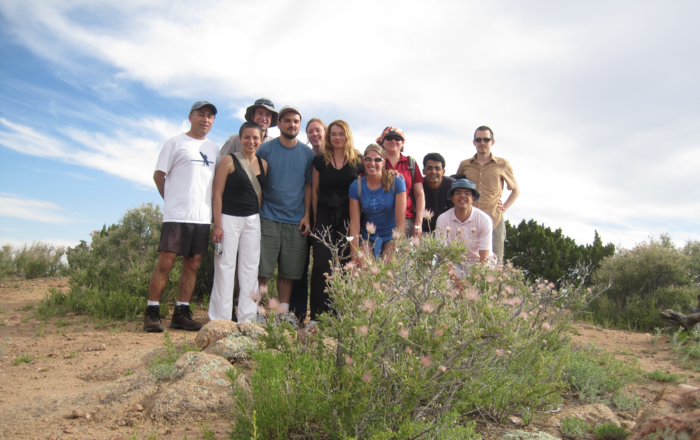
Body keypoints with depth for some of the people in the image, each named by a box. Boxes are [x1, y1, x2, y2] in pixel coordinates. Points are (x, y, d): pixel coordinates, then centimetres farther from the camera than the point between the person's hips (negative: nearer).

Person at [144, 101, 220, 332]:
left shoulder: (214, 149, 17)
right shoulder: (175, 143, 3)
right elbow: (159, 175, 4)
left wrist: (210, 203, 10)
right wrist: (173, 200, 5)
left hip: (203, 216, 5)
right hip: (176, 215, -5)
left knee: (192, 265, 6)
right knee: (166, 262, -6)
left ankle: (181, 313, 14)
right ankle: (152, 313, 4)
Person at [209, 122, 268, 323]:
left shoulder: (263, 164, 10)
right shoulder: (229, 161, -3)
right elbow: (217, 193, -6)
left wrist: (257, 217, 6)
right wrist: (218, 225, -12)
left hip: (253, 221, 5)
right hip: (229, 219, -4)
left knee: (250, 268, 5)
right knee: (225, 267, -3)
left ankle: (247, 318, 13)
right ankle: (220, 318, 6)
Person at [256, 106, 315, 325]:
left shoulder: (307, 153, 9)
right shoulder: (265, 149, 2)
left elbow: (308, 186, 10)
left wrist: (307, 215, 2)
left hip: (296, 220, 2)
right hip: (268, 217, -2)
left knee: (289, 271, 7)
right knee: (262, 269, -3)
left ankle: (284, 311, 16)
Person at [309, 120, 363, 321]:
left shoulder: (358, 161, 8)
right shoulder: (320, 160, 9)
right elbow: (314, 191, 10)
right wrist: (315, 219, 4)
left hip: (349, 219, 0)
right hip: (325, 218, 0)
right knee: (321, 265, -7)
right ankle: (317, 315, 0)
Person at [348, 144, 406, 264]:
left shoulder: (396, 182, -11)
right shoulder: (356, 186, -5)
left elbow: (401, 220, -13)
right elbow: (354, 223, -8)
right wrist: (354, 255, -14)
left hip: (391, 237, -1)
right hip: (367, 237, 1)